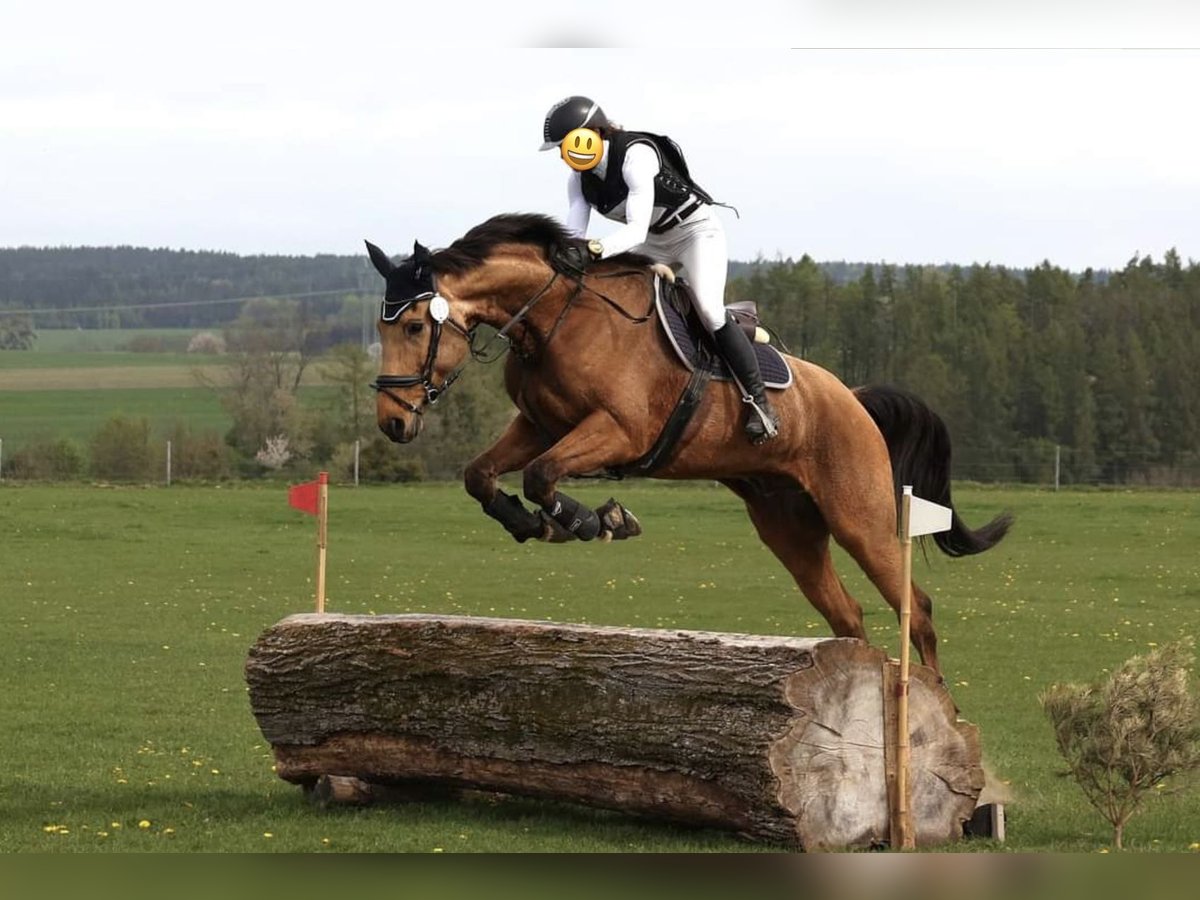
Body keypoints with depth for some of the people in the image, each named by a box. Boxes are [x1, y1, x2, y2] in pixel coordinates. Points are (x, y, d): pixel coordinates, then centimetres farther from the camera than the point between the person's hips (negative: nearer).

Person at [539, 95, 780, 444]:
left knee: (709, 311, -23)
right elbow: (573, 233, -12)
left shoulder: (636, 156, -31)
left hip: (696, 230, -8)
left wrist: (601, 248, -55)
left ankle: (758, 400, -14)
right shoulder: (580, 178, -7)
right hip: (654, 240, 8)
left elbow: (636, 230, -39)